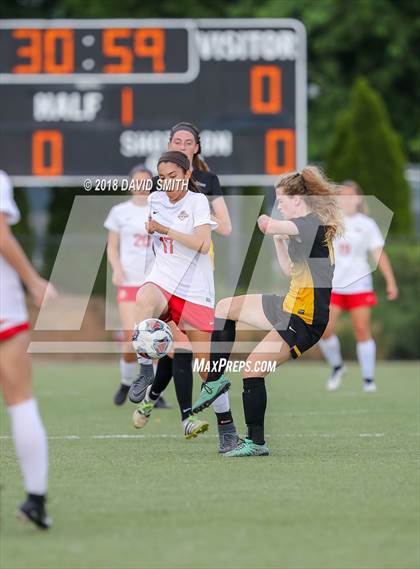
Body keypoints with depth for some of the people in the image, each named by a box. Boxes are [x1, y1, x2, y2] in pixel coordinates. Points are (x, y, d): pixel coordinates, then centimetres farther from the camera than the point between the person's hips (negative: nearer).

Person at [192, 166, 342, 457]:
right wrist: (278, 240, 11)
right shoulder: (310, 226, 11)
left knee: (253, 368, -13)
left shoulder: (311, 224, -20)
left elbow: (268, 226, -38)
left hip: (305, 321, -10)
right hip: (290, 306, 10)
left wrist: (267, 224, -15)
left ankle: (256, 442, -4)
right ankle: (215, 379, 20)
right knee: (225, 307, 15)